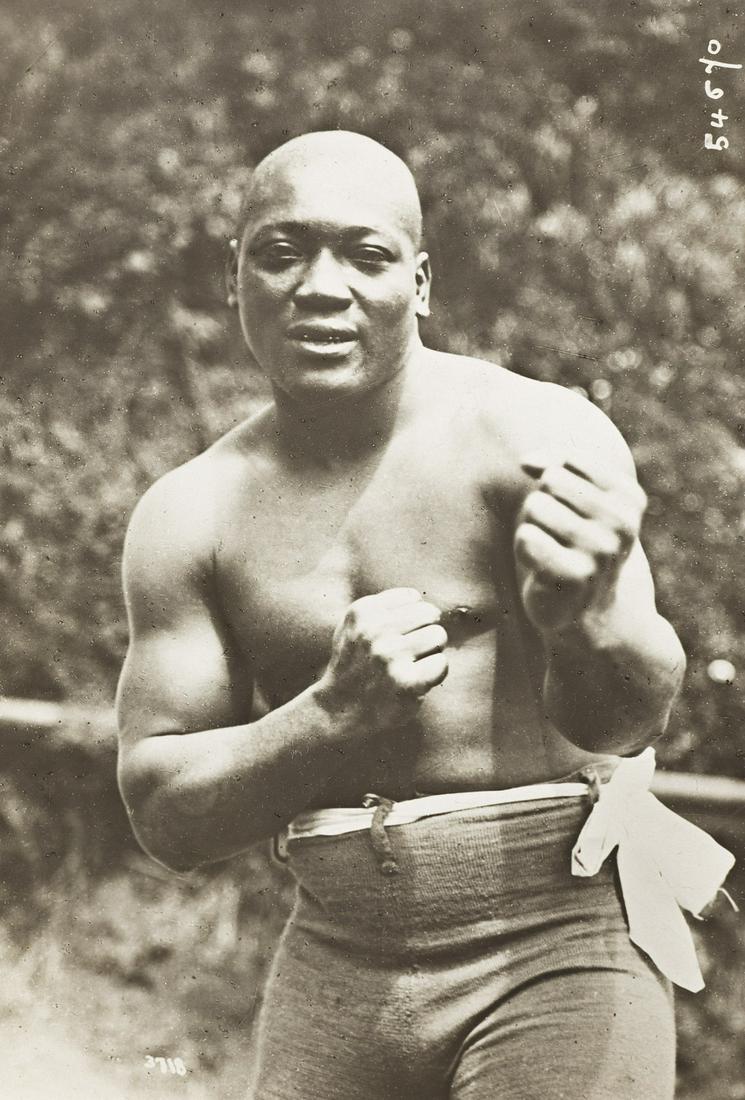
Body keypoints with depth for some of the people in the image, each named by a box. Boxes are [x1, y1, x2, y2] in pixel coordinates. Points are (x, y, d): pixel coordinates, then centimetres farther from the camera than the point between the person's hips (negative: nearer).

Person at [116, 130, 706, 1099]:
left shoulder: (538, 433, -9)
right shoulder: (189, 516, 1)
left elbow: (625, 721, -16)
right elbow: (163, 816, -1)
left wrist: (588, 620, -38)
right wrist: (333, 714, -18)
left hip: (556, 945, -2)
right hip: (336, 970, 3)